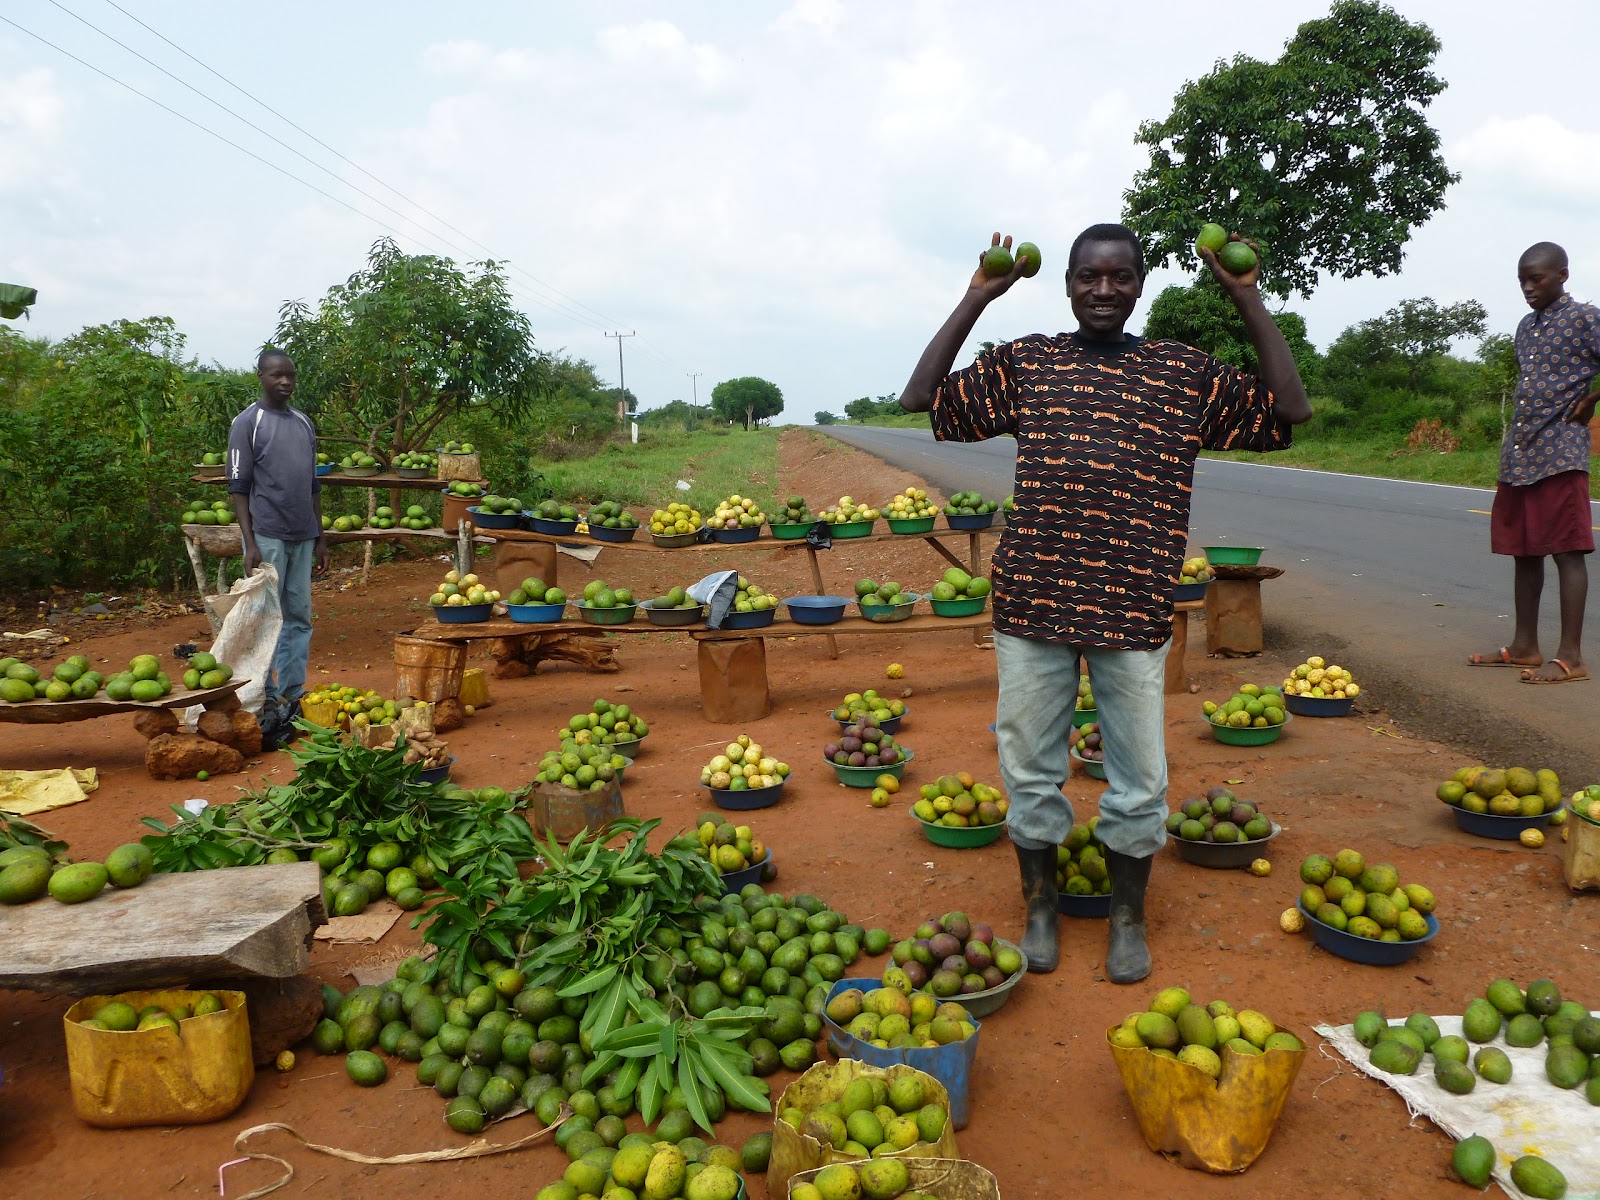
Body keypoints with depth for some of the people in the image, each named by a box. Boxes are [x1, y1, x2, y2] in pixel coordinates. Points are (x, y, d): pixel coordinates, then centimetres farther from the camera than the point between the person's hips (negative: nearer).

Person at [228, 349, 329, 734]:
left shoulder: (304, 423, 14)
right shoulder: (248, 423, -4)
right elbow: (240, 488, -7)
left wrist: (320, 538, 15)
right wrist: (250, 543, -14)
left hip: (302, 537, 6)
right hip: (268, 536, -6)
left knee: (299, 618, 8)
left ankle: (292, 695, 15)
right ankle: (266, 699, 6)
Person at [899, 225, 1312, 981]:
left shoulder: (1185, 374, 7)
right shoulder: (1025, 362, 7)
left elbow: (1290, 408, 6)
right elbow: (921, 397, 6)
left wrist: (1248, 301, 1)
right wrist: (976, 300, 2)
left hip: (1134, 611, 0)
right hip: (1032, 602, 1)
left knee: (1138, 783, 9)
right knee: (1030, 770, 12)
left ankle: (1128, 918, 32)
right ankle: (1040, 909, 32)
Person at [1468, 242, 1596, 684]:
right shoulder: (1526, 327, 17)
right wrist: (1514, 441, 15)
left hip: (1561, 453, -8)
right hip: (1519, 453, 8)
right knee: (1523, 550, 10)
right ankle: (1525, 646, 19)